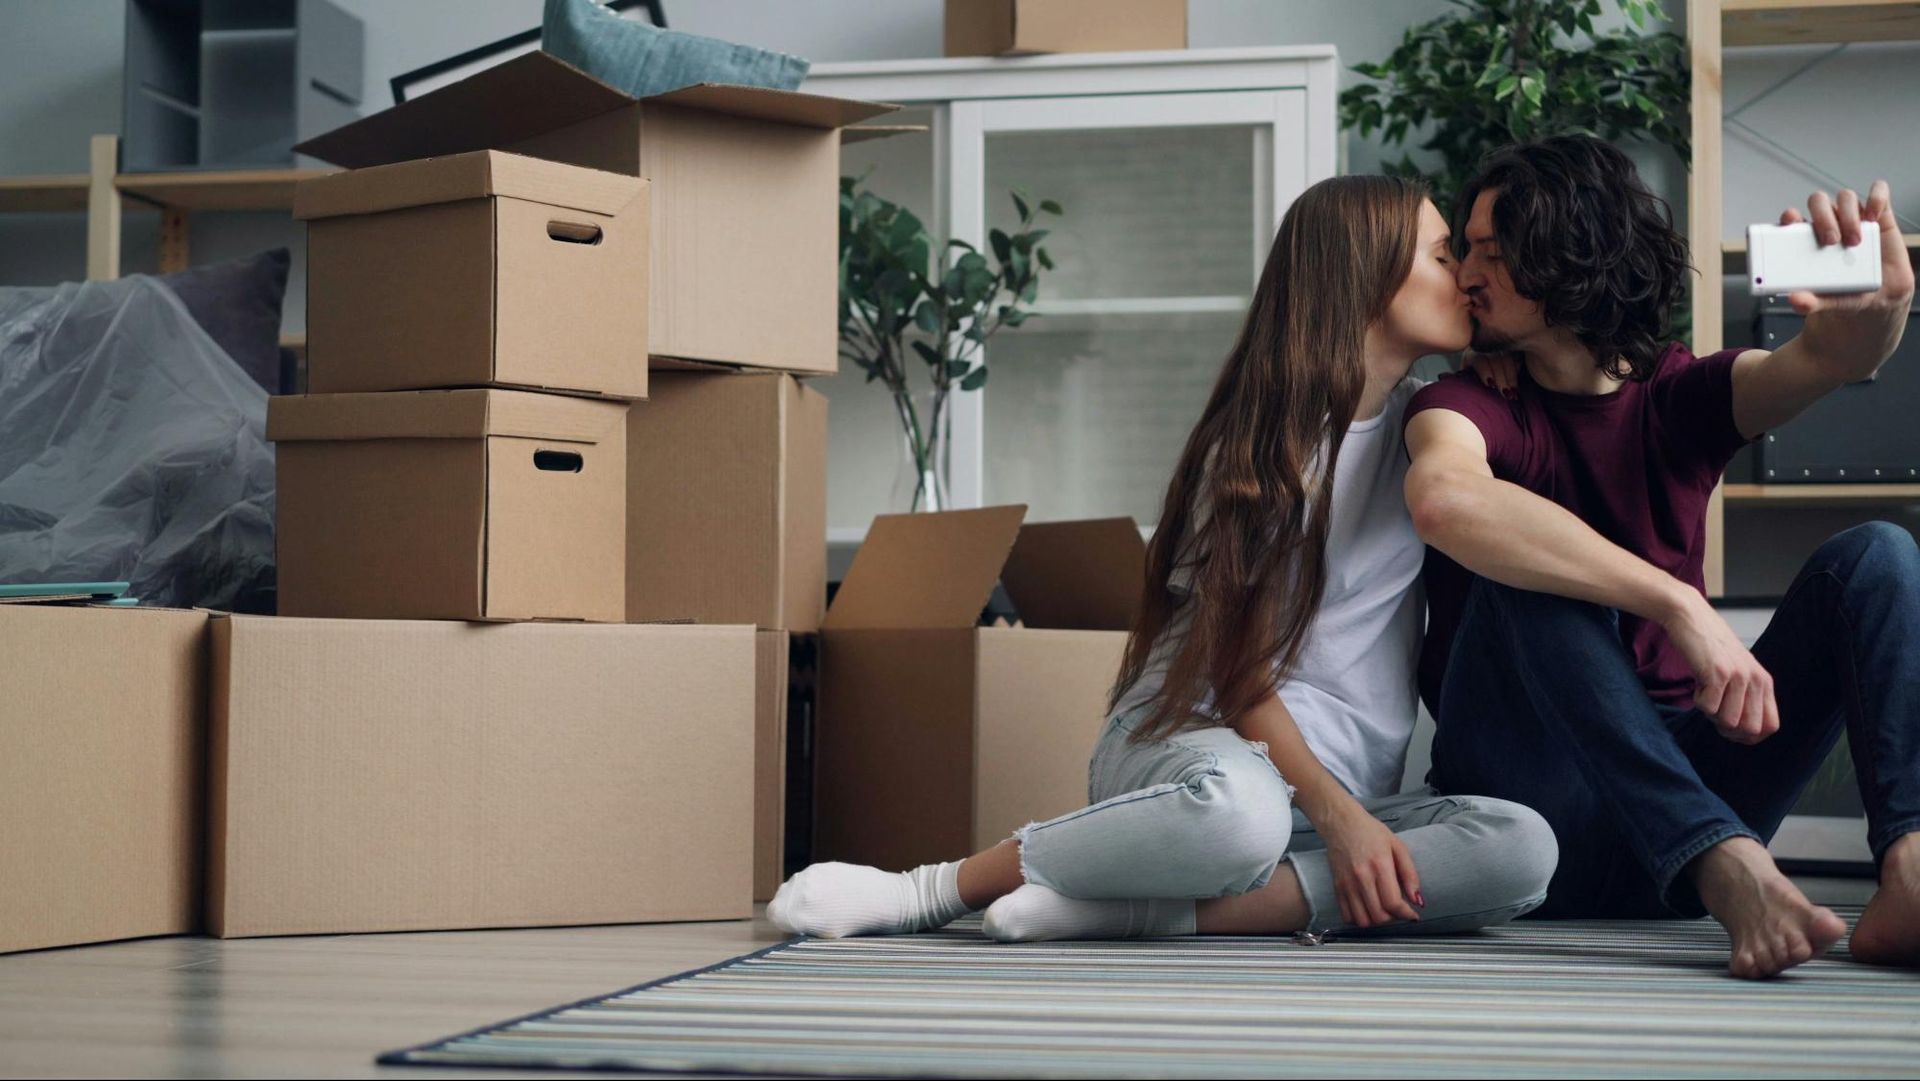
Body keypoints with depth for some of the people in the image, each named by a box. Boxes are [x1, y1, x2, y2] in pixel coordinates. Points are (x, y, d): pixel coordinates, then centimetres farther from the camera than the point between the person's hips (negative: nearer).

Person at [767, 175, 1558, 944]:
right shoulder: (1270, 437, -4)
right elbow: (1236, 662, -10)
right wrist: (1337, 816, -21)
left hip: (1349, 787, 6)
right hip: (1189, 737, -6)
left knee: (1523, 848, -27)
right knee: (1240, 808, -43)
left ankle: (1127, 910, -31)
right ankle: (934, 890, -22)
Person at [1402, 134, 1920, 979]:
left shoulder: (1678, 395, 9)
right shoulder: (1478, 404, -2)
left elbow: (1820, 362, -14)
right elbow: (1444, 496, -29)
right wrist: (1679, 607, -37)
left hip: (1682, 772, 4)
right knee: (1526, 571, -26)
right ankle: (1729, 869, -44)